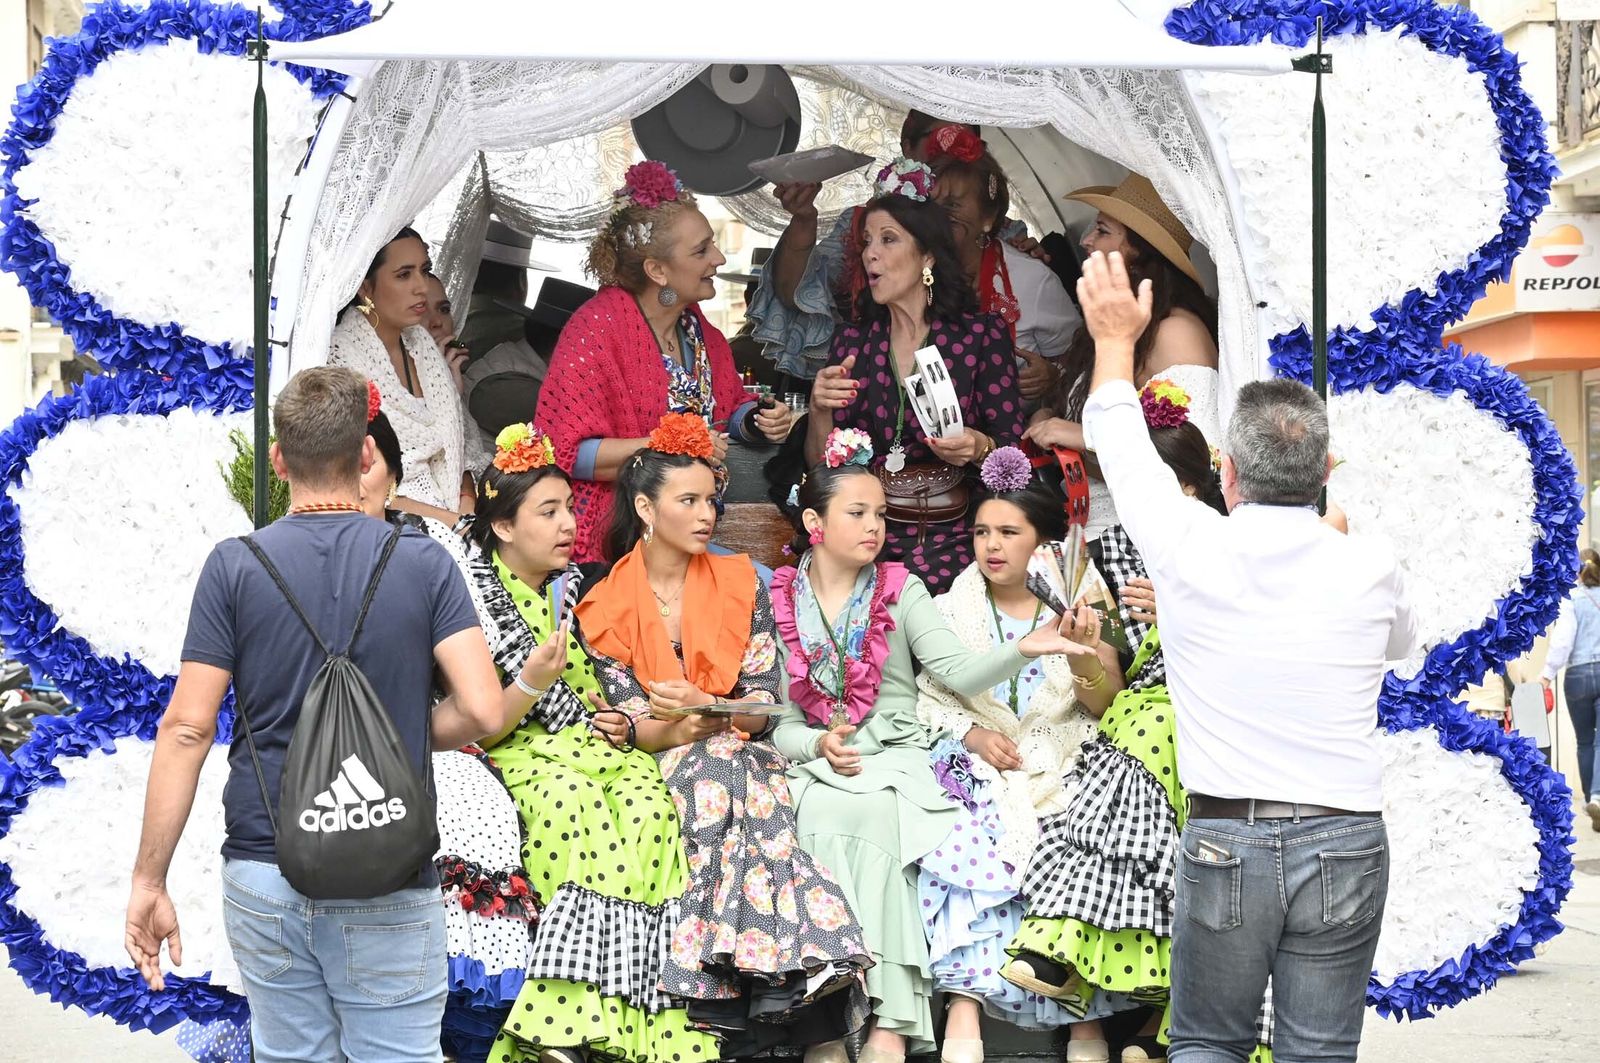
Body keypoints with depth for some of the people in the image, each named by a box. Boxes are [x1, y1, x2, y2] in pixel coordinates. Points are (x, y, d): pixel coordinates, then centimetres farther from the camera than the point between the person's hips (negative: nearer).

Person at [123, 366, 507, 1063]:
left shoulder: (234, 567, -2)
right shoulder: (422, 563, -2)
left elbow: (187, 729, -6)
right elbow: (482, 710, -11)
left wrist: (149, 881, -1)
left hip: (263, 871, 1)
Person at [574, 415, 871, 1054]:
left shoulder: (741, 586, 7)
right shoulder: (607, 607, 4)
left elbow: (764, 704, 0)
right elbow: (633, 721, -3)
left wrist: (703, 710, -20)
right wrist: (676, 727, -23)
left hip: (743, 756, 1)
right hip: (657, 771, -1)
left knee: (721, 778, -35)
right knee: (713, 766, -35)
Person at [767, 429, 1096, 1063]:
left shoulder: (900, 591, 8)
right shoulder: (778, 602, 7)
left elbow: (959, 672, -6)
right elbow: (774, 721, 6)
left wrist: (1022, 650, -24)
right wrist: (819, 745, -14)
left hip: (896, 760, 0)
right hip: (815, 767, 0)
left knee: (869, 813, -35)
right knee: (830, 818, -35)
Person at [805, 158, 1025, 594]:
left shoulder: (982, 334, 3)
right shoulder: (853, 341, 12)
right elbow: (822, 467, 10)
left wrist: (979, 448, -19)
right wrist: (820, 410, -9)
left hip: (950, 540, -2)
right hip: (867, 538, 2)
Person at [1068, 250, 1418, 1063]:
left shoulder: (1190, 552, -6)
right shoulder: (1369, 569, -2)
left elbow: (1123, 453, 12)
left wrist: (1115, 341, 28)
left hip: (1223, 843, -1)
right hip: (1344, 842, 1)